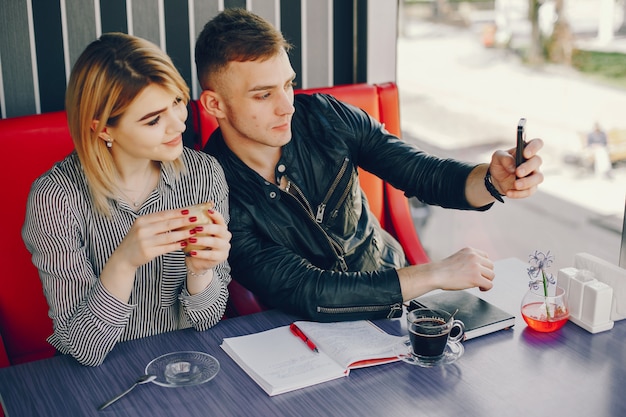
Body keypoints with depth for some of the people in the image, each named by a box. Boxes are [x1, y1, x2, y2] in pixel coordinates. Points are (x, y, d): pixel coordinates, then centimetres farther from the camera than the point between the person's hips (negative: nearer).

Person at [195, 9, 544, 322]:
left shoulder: (325, 117, -8)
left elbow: (426, 175, -6)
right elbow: (307, 294, -25)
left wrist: (492, 181, -28)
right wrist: (436, 274, -23)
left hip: (400, 299, 4)